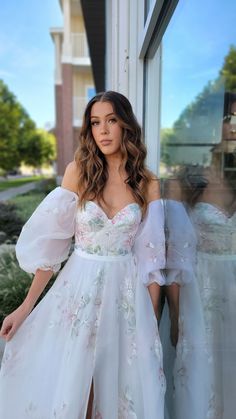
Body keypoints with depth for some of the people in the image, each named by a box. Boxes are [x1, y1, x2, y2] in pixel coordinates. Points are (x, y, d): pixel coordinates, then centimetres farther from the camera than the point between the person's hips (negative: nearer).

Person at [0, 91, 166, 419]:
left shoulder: (147, 184, -3)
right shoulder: (79, 170, -6)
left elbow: (151, 254, 1)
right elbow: (51, 241, -4)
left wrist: (153, 318, 4)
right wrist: (27, 305, -3)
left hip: (127, 291, 1)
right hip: (80, 287, 0)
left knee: (123, 387, 13)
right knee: (62, 384, 11)